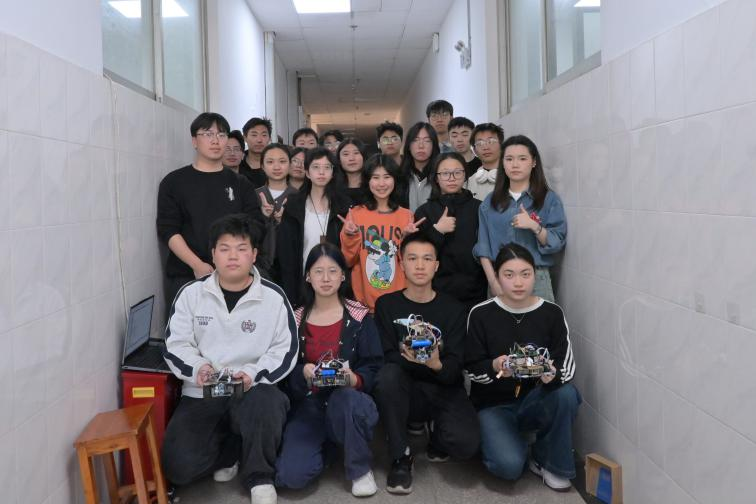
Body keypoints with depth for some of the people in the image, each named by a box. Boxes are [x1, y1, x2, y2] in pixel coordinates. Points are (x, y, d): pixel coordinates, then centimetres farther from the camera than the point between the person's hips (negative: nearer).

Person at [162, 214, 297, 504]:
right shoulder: (191, 294, 2)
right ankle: (234, 450, 13)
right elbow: (176, 345, 2)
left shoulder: (273, 297, -1)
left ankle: (259, 478, -9)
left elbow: (286, 350, -2)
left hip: (253, 390, -1)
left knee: (265, 404, -39)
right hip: (201, 394, 2)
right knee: (179, 466, -19)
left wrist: (253, 373, -20)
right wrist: (198, 368, -20)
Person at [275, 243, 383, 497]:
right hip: (308, 405, 2)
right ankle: (326, 445, 15)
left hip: (347, 399, -1)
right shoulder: (297, 320, 6)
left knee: (347, 399, -40)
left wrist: (354, 379, -26)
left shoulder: (360, 318, 0)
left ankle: (360, 469, -9)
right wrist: (303, 373, -18)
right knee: (290, 476, -22)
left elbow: (374, 368, -4)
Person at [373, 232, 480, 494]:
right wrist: (409, 357, -29)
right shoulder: (386, 304, 1)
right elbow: (387, 356, -8)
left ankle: (437, 430, 12)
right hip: (405, 392, 0)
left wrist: (437, 365, -31)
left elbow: (455, 367, -8)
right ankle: (401, 456, -14)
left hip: (444, 389, 0)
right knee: (388, 374, -34)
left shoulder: (453, 309, 1)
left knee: (466, 443, -28)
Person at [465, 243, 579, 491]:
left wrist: (552, 374, -32)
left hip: (535, 401, 3)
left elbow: (567, 366, -9)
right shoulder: (481, 314, -8)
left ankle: (549, 461, -4)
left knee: (566, 394, -30)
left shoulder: (552, 313, -4)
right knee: (509, 466, -27)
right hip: (494, 404, -2)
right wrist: (495, 367, -29)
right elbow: (472, 369, -8)